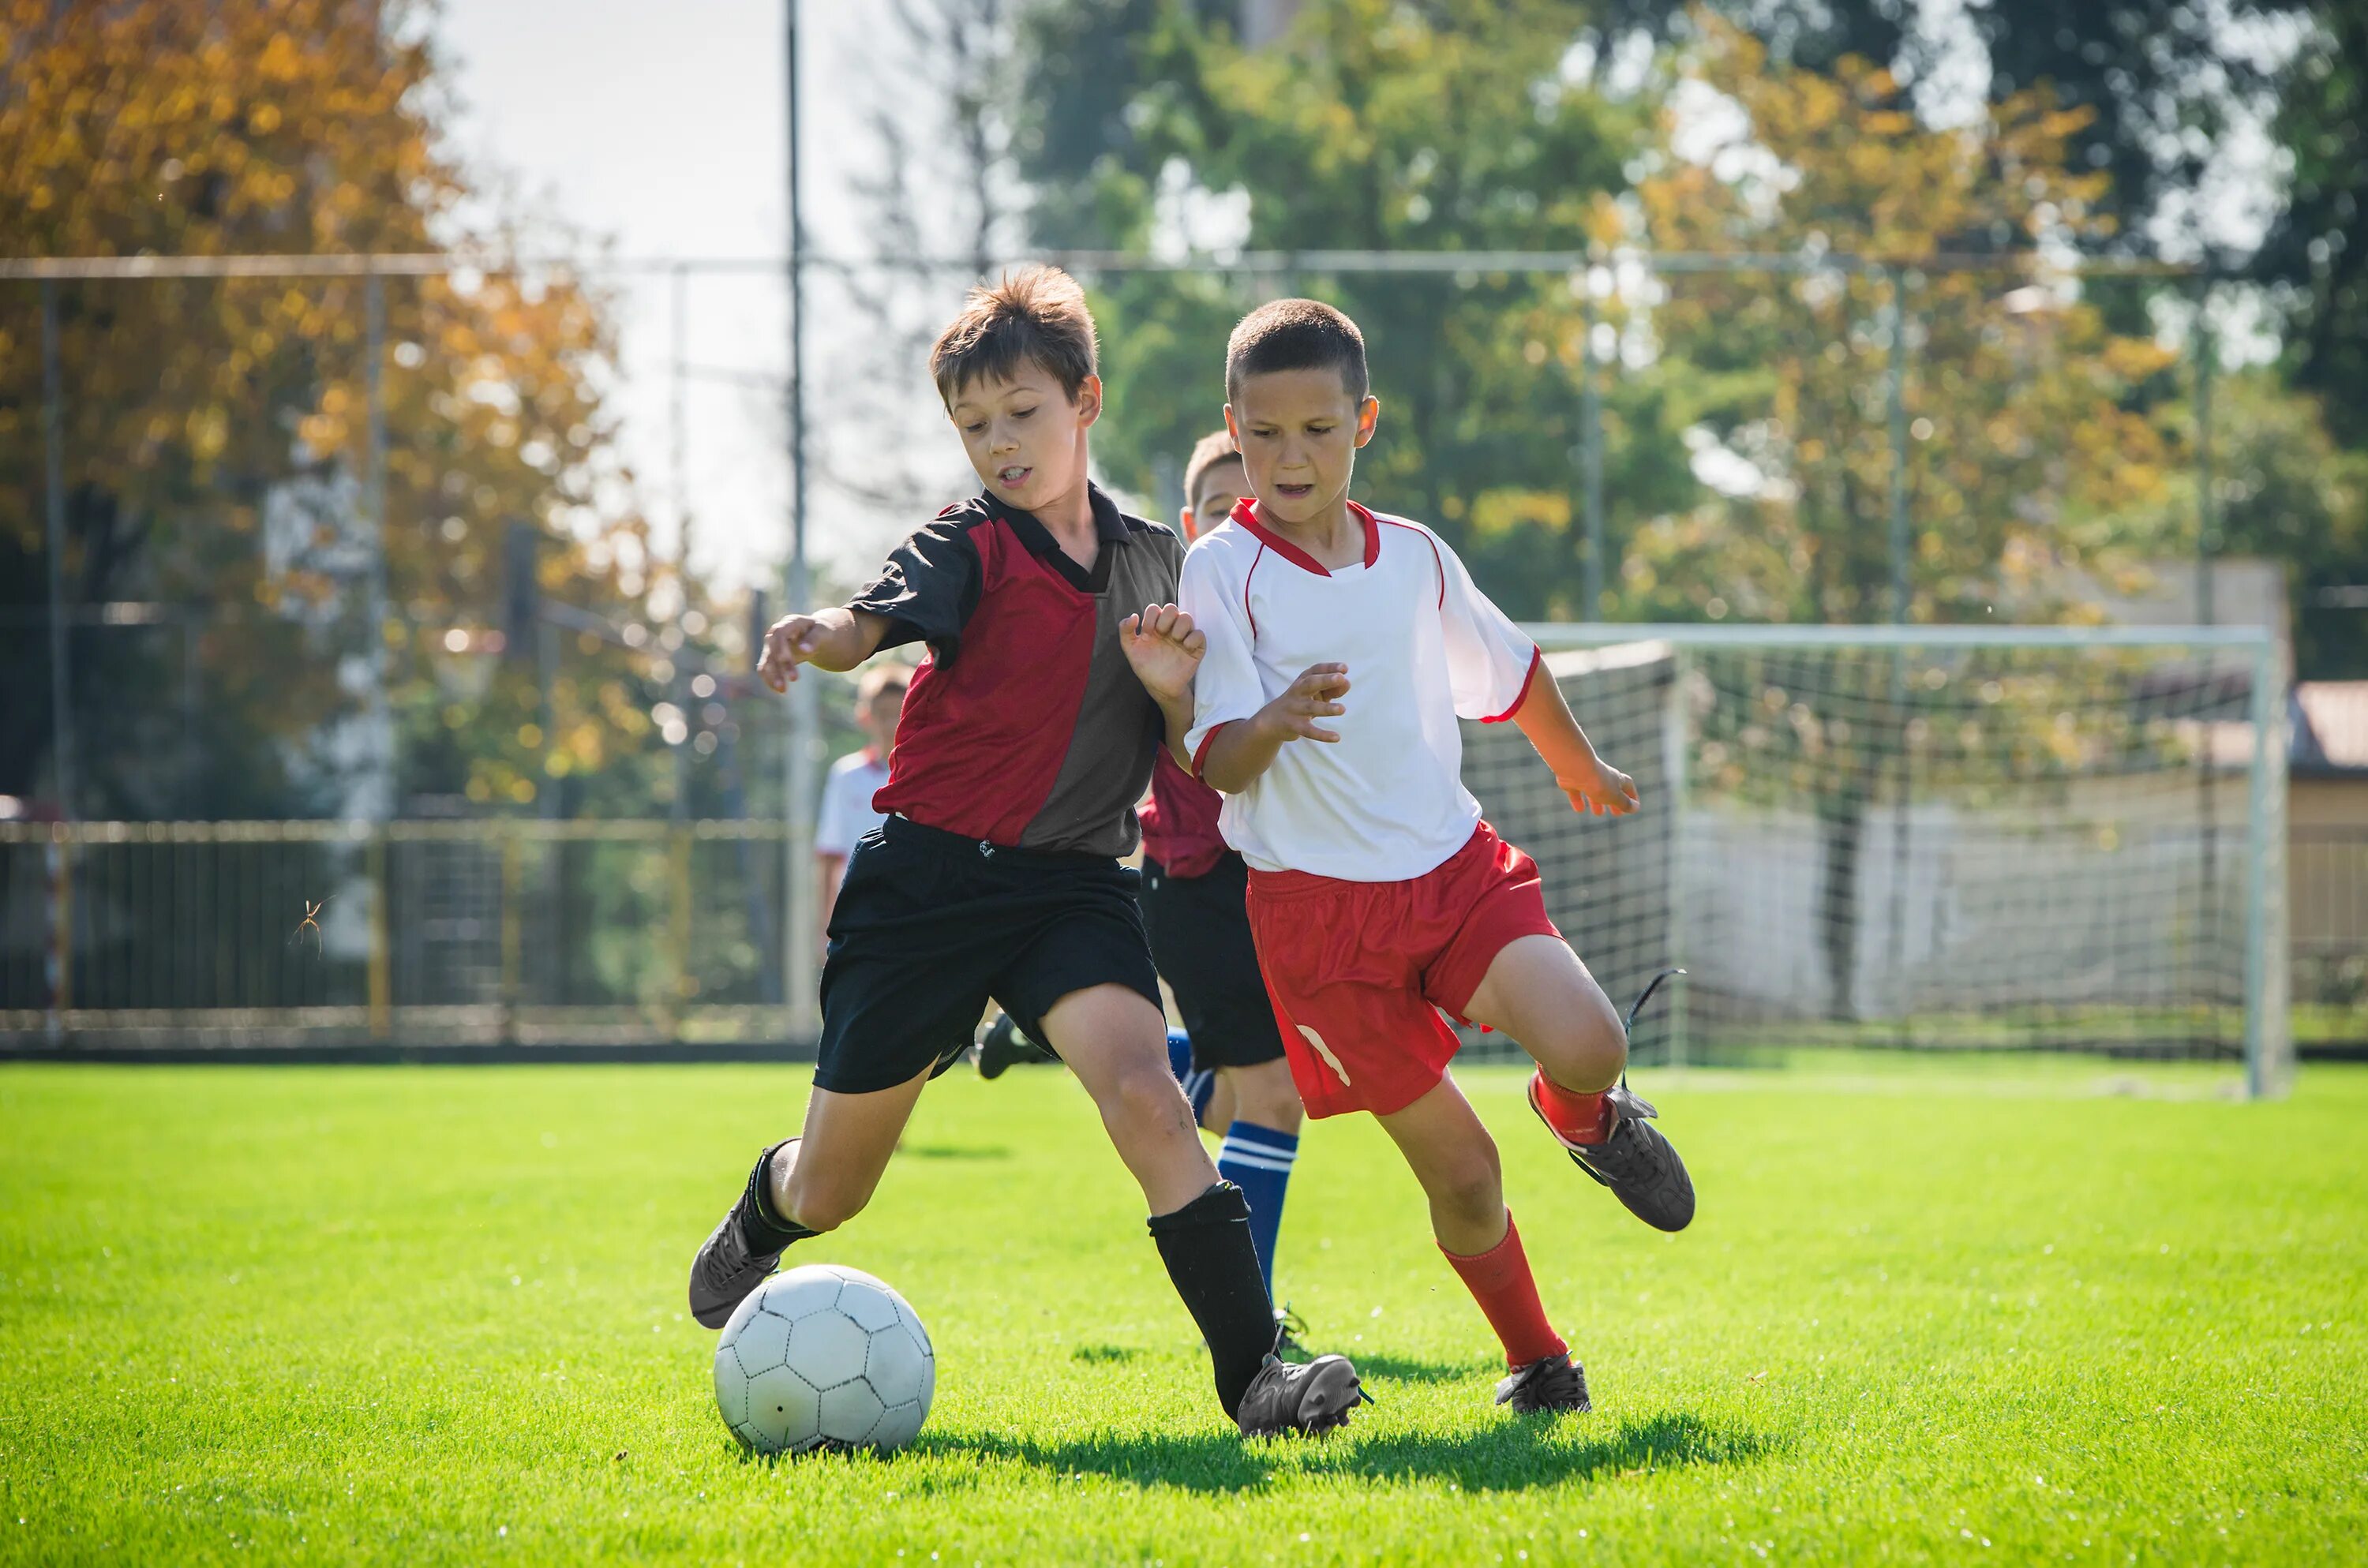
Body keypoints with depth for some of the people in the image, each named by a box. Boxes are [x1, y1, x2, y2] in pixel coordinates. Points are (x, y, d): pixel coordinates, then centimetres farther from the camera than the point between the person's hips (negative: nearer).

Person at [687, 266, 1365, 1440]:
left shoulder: (1152, 561, 8)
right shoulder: (967, 547, -4)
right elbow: (874, 621, -26)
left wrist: (1173, 689, -9)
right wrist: (816, 635, -50)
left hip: (1072, 882, 2)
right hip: (929, 873, -1)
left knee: (1142, 1089, -28)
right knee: (830, 1193, 10)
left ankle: (1252, 1373, -30)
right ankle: (760, 1218, 49)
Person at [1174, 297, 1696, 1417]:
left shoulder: (1414, 557, 6)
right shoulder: (1221, 571, -7)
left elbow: (1508, 671, 26)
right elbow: (1219, 763, -14)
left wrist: (1581, 767, 41)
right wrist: (1273, 724, -36)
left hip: (1453, 863, 3)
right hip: (1317, 899, -3)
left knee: (1588, 1048, -23)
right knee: (1458, 1168, -4)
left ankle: (1587, 1116, 15)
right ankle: (1537, 1363, 20)